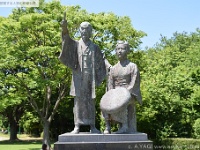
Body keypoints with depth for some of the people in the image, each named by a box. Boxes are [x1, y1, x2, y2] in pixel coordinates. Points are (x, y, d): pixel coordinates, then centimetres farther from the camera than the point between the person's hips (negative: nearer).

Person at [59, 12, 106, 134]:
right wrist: (64, 28, -33)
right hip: (79, 77, -1)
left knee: (91, 101, 2)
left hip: (90, 78, 1)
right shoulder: (75, 44, 8)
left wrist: (97, 79, 0)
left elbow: (101, 64, 11)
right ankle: (77, 126, -2)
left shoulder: (95, 47, 12)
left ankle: (92, 126, 6)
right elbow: (67, 40, -14)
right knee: (78, 100, -3)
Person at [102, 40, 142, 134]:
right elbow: (110, 85, 10)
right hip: (116, 94, 4)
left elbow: (134, 84, -6)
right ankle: (107, 127, -24)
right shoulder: (113, 68, 18)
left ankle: (125, 126, -27)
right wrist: (113, 95, -10)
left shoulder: (132, 66, 5)